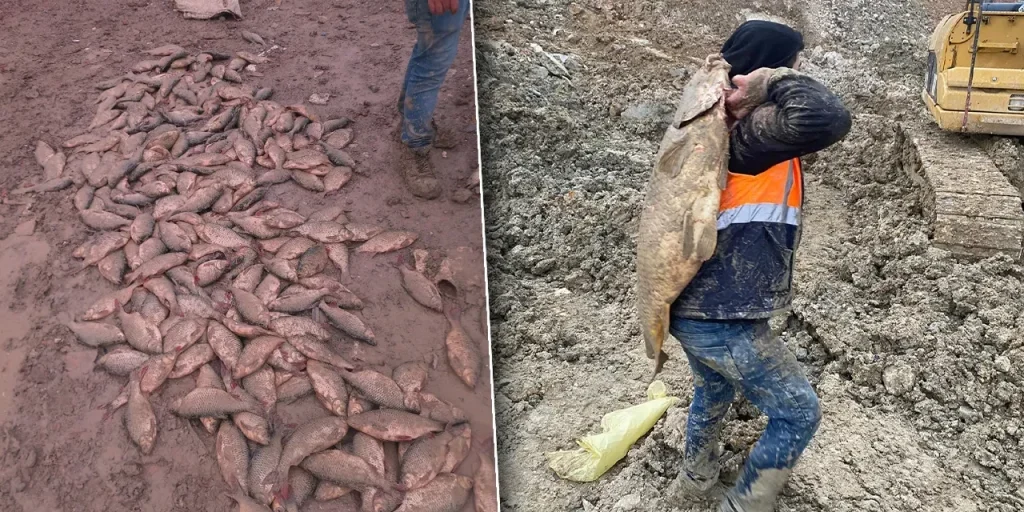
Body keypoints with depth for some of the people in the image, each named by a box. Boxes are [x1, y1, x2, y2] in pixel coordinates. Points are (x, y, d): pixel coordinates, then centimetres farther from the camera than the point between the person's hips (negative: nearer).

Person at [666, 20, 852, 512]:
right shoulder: (750, 133, -22)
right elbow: (827, 120, -39)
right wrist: (777, 81, -22)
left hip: (692, 306, 10)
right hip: (724, 320, -10)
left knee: (713, 389, 36)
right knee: (798, 414, 11)